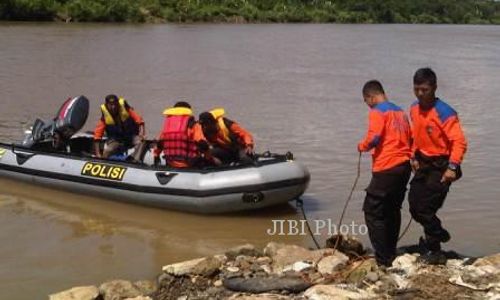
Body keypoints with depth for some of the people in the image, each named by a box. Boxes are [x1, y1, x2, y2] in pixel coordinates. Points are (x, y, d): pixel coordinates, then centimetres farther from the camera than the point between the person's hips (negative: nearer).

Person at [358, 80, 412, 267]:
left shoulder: (377, 112, -7)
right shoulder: (400, 112, 17)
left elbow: (373, 138, -18)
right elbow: (410, 139, 18)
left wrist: (362, 147, 0)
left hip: (386, 169, -8)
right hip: (404, 167, 8)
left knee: (373, 212, -2)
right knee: (393, 210, 18)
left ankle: (383, 259, -4)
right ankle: (391, 253, 23)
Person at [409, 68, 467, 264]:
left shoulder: (444, 113, -20)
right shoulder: (414, 109, 3)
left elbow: (459, 142, -23)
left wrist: (452, 167, -31)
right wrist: (414, 157, 14)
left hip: (441, 167, -7)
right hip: (423, 164, 8)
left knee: (426, 208, -8)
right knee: (414, 207, 8)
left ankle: (434, 251, 11)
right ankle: (438, 234, 33)